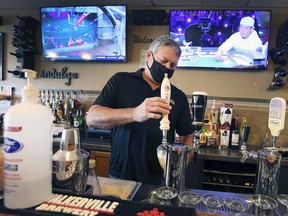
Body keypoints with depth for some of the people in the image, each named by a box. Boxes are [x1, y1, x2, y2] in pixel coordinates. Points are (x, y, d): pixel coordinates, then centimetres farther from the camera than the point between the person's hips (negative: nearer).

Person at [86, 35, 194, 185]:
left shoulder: (179, 97, 4)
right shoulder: (121, 81, -4)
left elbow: (187, 138, 8)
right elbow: (92, 118, -16)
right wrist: (134, 114, -34)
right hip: (120, 177, -1)